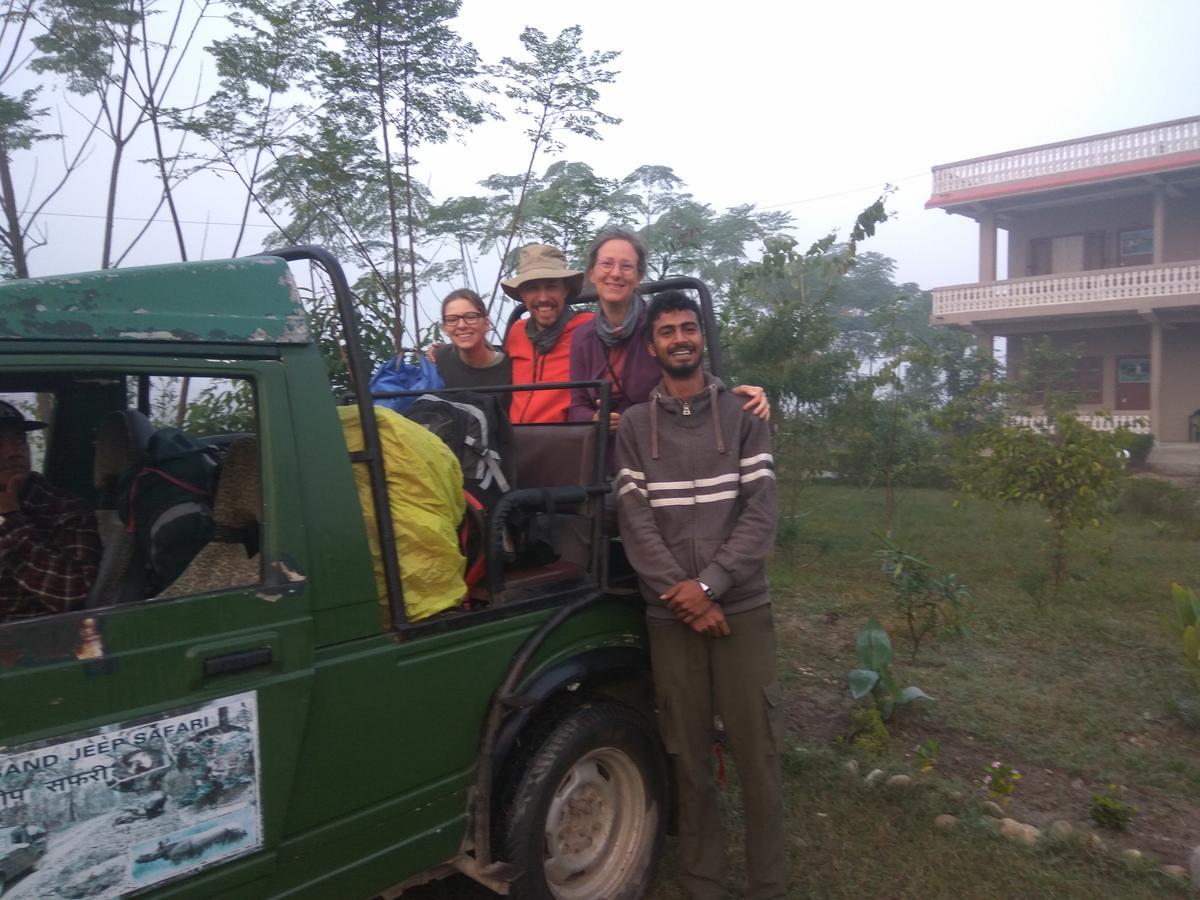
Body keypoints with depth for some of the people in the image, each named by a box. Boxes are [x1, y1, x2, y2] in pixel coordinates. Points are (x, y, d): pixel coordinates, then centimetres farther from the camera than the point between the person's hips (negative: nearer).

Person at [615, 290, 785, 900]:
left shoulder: (743, 415, 4)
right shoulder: (633, 426, 5)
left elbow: (760, 514, -3)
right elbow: (635, 523, -3)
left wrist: (708, 584, -14)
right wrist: (682, 597, -12)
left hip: (742, 608, 0)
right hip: (669, 616, 1)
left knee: (757, 754, 4)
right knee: (689, 758, 8)